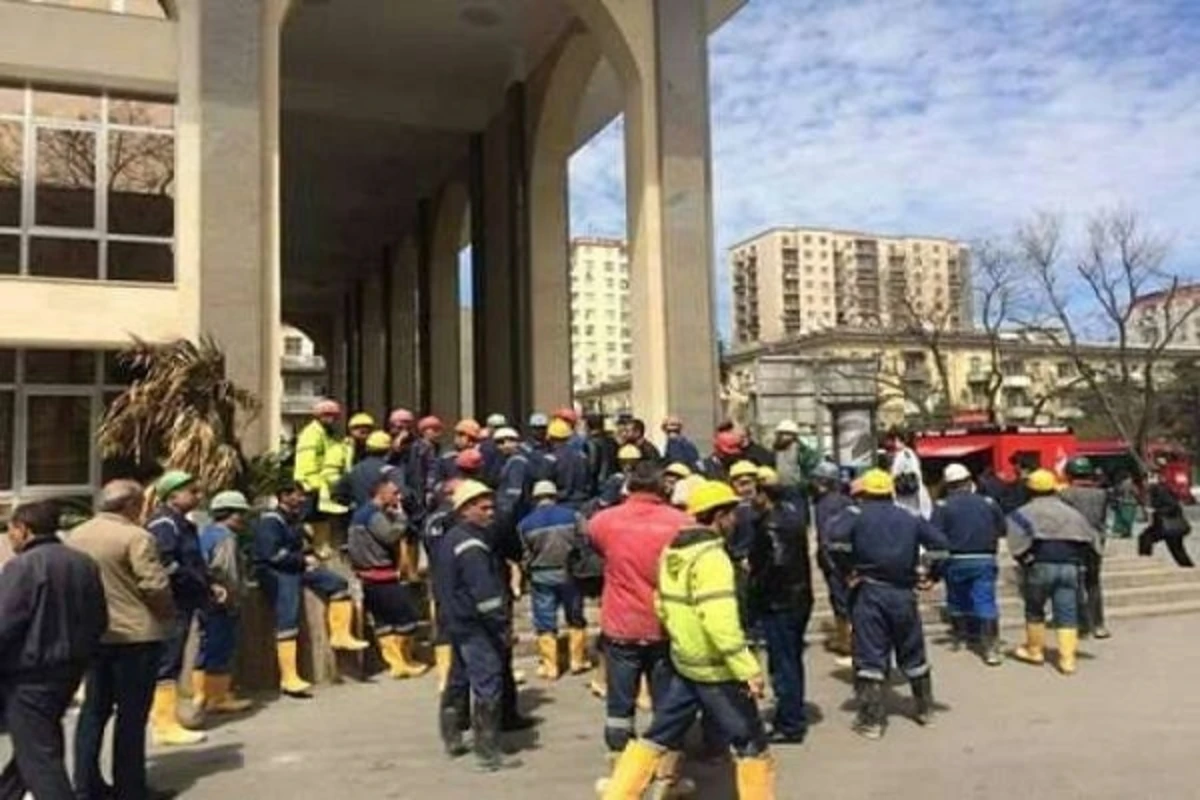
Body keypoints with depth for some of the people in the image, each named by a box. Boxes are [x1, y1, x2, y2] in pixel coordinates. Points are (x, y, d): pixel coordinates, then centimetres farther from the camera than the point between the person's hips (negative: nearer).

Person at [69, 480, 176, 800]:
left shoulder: (75, 535, 8)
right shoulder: (135, 536, -16)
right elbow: (155, 585, -20)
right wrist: (168, 613, -2)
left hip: (92, 634, 7)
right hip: (134, 634, -7)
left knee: (94, 710, 16)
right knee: (131, 713, 3)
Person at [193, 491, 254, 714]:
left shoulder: (206, 532, 15)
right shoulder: (225, 537, -16)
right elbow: (224, 572, -22)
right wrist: (233, 598, -14)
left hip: (206, 601, 10)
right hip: (222, 604, -10)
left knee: (208, 649, 16)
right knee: (221, 650, -1)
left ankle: (200, 696, 24)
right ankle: (218, 698, 7)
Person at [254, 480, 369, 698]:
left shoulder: (294, 520, 18)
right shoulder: (269, 521, -10)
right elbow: (272, 554, -21)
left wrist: (309, 557, 8)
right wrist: (304, 560, -15)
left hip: (297, 567, 9)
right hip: (275, 572, -9)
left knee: (339, 583, 0)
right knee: (288, 621, -18)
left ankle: (340, 635, 4)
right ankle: (288, 678, -21)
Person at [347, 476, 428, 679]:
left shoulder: (362, 512, 16)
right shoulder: (375, 515, -17)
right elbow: (392, 536, -25)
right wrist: (399, 516, -12)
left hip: (369, 576, 10)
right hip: (382, 577, -10)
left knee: (383, 621, 10)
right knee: (406, 616, -1)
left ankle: (396, 662, 13)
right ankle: (404, 661, 8)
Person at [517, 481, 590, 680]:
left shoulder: (525, 524, -4)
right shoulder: (572, 516, -5)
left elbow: (525, 555, -2)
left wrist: (528, 573, 13)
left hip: (541, 577, -1)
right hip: (569, 573, 1)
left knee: (545, 622, 9)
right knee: (575, 618, 16)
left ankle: (549, 667, 12)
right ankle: (578, 661, 24)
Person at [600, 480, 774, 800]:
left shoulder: (672, 550, 6)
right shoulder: (711, 556, -21)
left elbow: (663, 604, 13)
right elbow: (720, 622, -28)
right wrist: (748, 669, -25)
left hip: (683, 662, 8)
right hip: (715, 668, -8)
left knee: (659, 736, 16)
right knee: (751, 743, 8)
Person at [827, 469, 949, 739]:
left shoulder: (856, 514, 0)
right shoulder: (910, 518, 10)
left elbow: (837, 538, -19)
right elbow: (939, 542, 0)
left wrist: (847, 570, -9)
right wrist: (931, 575, 7)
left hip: (869, 591, -3)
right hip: (903, 593, 3)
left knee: (870, 657, 0)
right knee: (913, 654, 19)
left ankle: (872, 720, -1)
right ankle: (925, 709, 33)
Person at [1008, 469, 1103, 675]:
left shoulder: (1024, 512, -1)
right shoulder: (1071, 513, 15)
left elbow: (1017, 540, -15)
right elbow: (1091, 538, 14)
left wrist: (1023, 558, -4)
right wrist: (1078, 558, 16)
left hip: (1041, 566, -3)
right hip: (1070, 566, 3)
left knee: (1034, 611, 15)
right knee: (1067, 615, 5)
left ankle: (1035, 651, 27)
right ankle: (1067, 659, 0)